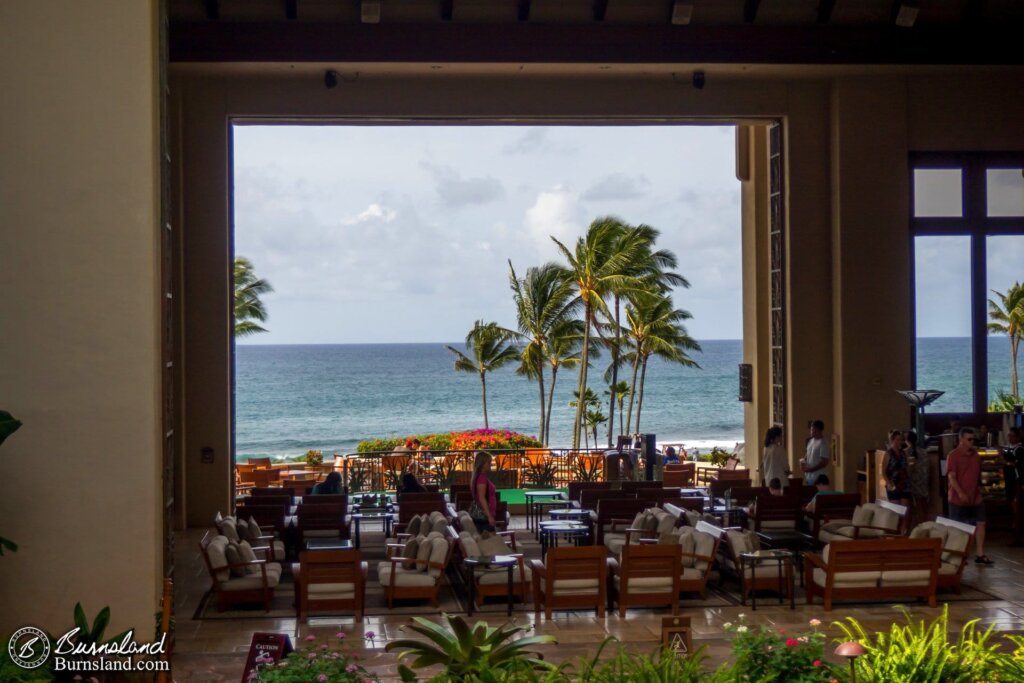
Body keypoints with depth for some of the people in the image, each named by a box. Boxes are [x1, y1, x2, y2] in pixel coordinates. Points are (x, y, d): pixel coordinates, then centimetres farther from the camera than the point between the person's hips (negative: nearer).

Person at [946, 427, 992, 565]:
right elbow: (951, 476, -18)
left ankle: (980, 555, 5)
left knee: (980, 523, 1)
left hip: (975, 498, 6)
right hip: (958, 499, -6)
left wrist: (979, 492, 16)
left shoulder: (975, 455, 9)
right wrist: (960, 493, -26)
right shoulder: (953, 455, -11)